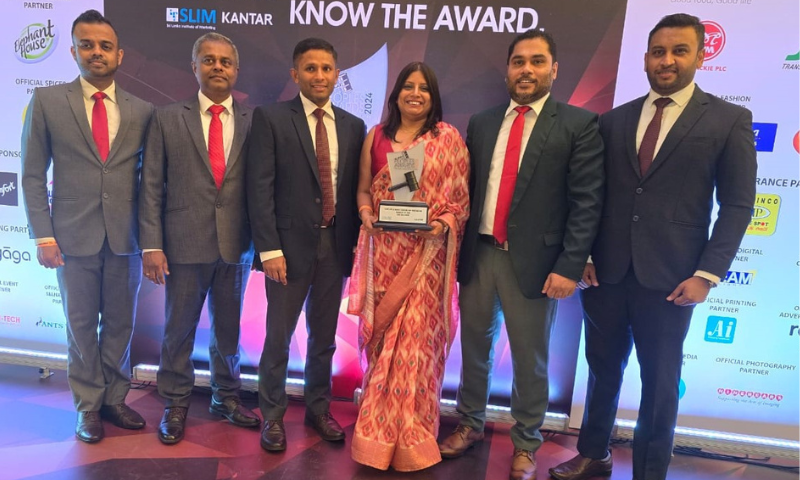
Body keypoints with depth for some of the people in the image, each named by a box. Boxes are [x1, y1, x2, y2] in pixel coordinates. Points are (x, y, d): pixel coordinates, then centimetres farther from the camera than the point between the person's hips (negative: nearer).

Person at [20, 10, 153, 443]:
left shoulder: (142, 111, 5)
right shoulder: (47, 101, 1)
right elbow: (33, 175, 0)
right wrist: (43, 236, -6)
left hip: (125, 238, 2)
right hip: (74, 237, -1)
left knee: (120, 323, 11)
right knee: (81, 325, 9)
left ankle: (114, 399, 27)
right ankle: (88, 407, 24)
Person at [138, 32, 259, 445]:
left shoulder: (254, 121, 3)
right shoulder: (167, 118, 2)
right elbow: (151, 186, -1)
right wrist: (152, 245, -7)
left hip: (236, 245, 1)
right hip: (185, 243, -1)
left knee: (228, 328, 15)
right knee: (179, 328, 11)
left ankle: (226, 397, 34)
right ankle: (176, 404, 30)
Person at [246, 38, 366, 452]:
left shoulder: (353, 126, 8)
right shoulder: (271, 118, -4)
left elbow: (355, 189, 9)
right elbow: (260, 187, -9)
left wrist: (356, 242, 3)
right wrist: (269, 249, -15)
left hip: (335, 245, 4)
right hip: (290, 245, -3)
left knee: (324, 336, 15)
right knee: (278, 336, 9)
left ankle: (318, 408, 33)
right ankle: (272, 415, 27)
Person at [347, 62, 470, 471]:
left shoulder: (448, 138, 2)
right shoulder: (376, 136, 10)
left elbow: (460, 197, 0)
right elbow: (363, 189, 12)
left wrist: (443, 225, -18)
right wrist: (366, 215, -7)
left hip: (426, 253, -2)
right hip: (383, 251, 3)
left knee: (416, 339, 0)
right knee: (381, 338, 9)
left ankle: (411, 436, 19)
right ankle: (377, 429, 27)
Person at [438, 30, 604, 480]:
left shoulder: (579, 124, -3)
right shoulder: (482, 123, 10)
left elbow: (586, 202, -8)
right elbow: (469, 189, 10)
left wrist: (570, 267, -14)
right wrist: (458, 248, 4)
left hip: (532, 261, -3)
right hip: (478, 255, 4)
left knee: (530, 359, 10)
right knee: (474, 348, 17)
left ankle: (526, 444, 32)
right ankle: (471, 424, 39)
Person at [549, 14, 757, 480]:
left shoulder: (730, 120, 1)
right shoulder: (613, 120, 9)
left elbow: (737, 205, -2)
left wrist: (707, 274, -9)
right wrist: (584, 255, 0)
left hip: (668, 278, -2)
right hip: (606, 272, 3)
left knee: (660, 383, 10)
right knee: (603, 370, 16)